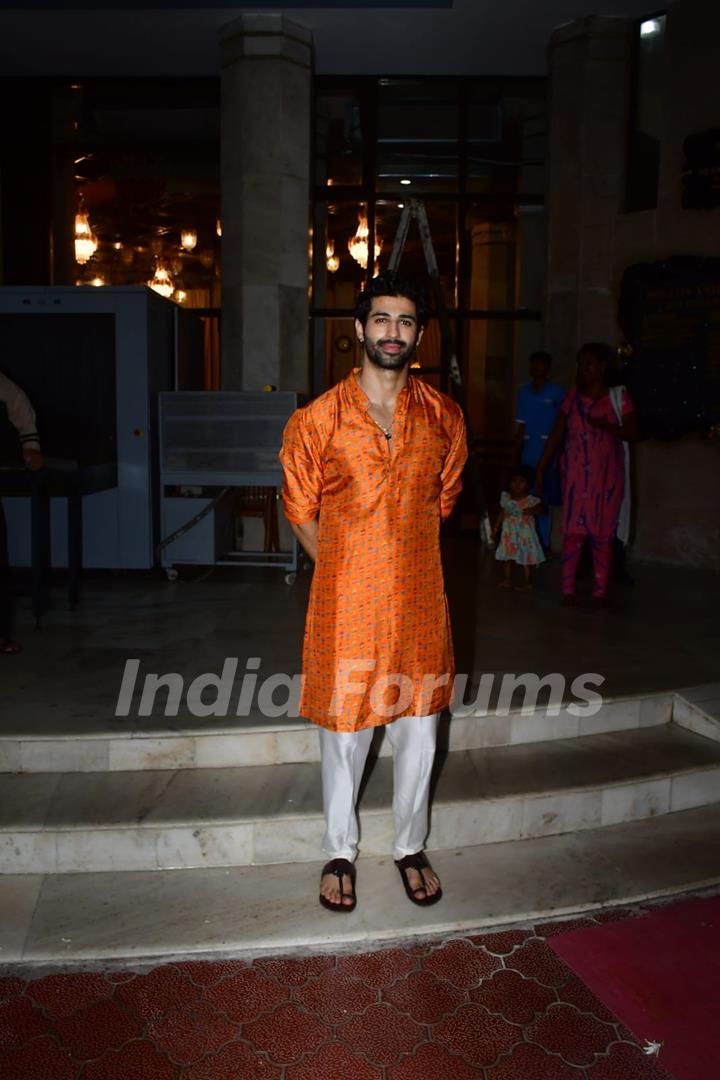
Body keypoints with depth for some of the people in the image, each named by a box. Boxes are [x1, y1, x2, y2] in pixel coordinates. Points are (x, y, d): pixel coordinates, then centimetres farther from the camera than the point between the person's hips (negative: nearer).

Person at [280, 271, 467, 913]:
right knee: (344, 733, 10)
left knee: (418, 732, 13)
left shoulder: (444, 416, 3)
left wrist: (404, 558, 12)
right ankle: (340, 851, 33)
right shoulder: (317, 420, -5)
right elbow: (302, 511, 5)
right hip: (346, 603, -2)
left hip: (419, 601, 2)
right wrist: (347, 569, 5)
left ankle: (411, 846, 36)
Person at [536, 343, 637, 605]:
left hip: (607, 475, -1)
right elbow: (557, 434, 8)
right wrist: (541, 467, 5)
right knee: (573, 532, -3)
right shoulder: (573, 396, 7)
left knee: (603, 534, 3)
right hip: (576, 473, 1)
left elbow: (632, 434, -3)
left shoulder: (618, 396, 2)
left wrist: (605, 425, -21)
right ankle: (568, 591, 4)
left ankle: (600, 593, 10)